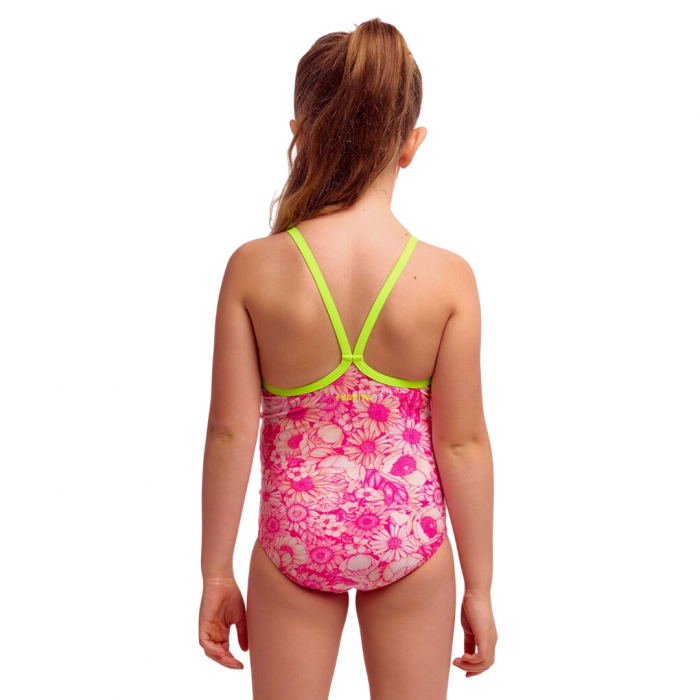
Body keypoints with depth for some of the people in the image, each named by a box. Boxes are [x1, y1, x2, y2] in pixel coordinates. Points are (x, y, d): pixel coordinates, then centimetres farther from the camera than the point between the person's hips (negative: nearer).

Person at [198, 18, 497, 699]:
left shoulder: (253, 268, -14)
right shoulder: (448, 278, -14)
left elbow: (230, 432, -10)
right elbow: (462, 443, -10)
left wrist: (217, 573, 2)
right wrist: (479, 587, 2)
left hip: (295, 539, 0)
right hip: (409, 540, 0)